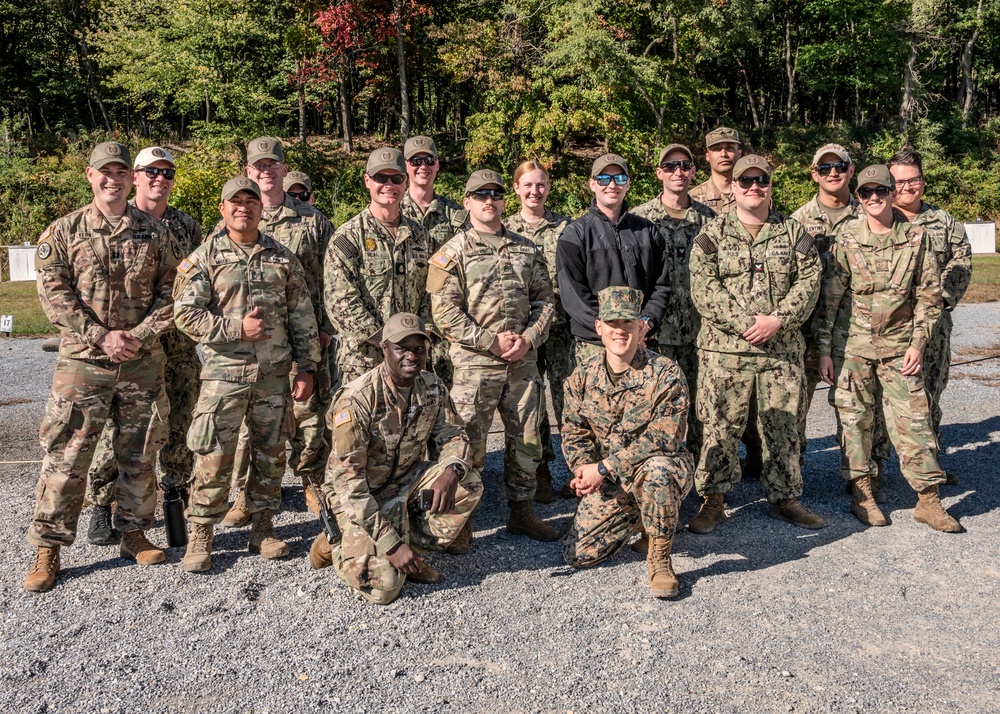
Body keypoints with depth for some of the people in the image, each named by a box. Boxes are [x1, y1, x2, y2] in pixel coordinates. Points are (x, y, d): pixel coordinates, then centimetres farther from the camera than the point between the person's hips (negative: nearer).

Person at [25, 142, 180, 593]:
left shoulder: (155, 233, 7)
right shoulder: (63, 232, 3)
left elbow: (170, 291, 4)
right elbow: (54, 294, -4)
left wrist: (139, 335, -10)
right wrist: (101, 335, -14)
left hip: (143, 361, 2)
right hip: (82, 360, -1)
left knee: (140, 454, 10)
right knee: (66, 457, 1)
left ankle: (134, 532, 26)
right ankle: (48, 548, 12)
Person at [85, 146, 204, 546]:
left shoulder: (188, 227, 10)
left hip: (178, 339, 3)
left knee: (180, 419, 9)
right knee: (117, 423, -3)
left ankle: (176, 488, 27)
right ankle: (101, 509, 9)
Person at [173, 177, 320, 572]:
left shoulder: (283, 257, 9)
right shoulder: (204, 258, 1)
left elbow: (303, 317, 9)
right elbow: (185, 313, -6)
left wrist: (306, 367, 4)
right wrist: (237, 328, -15)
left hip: (275, 374, 3)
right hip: (224, 373, -2)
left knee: (271, 454, 9)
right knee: (214, 457, -2)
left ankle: (263, 528, 23)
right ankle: (200, 536, 12)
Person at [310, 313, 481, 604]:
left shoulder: (433, 388, -8)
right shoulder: (357, 400, -26)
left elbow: (454, 436, -1)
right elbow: (348, 481, -26)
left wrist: (451, 471, -28)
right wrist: (391, 545, -29)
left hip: (405, 480, 6)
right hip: (357, 494, -6)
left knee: (469, 484, -18)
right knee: (384, 585, -21)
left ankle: (415, 547, -1)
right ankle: (336, 544, 9)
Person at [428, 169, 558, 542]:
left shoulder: (527, 249, 12)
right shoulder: (454, 251, -1)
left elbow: (545, 299, 12)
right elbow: (444, 311, -9)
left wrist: (528, 339, -5)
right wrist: (492, 341, -14)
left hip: (523, 360, 5)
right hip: (475, 362, -4)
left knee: (527, 439, 11)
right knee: (470, 443, -1)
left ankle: (522, 511, 26)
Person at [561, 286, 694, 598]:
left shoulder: (665, 373, -16)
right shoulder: (582, 377, -1)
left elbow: (663, 438, -22)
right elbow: (574, 434, 7)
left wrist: (604, 468, -25)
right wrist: (583, 469, -14)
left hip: (664, 470, -4)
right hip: (608, 482, 5)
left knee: (657, 468, -41)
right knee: (578, 554, -7)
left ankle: (659, 557, -16)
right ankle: (637, 516, 22)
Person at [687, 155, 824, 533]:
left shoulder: (794, 232, 10)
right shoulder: (712, 235, 3)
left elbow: (809, 282, 2)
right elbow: (704, 289, -8)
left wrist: (778, 319, -14)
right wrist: (747, 322, -16)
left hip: (783, 348, 2)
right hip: (723, 349, -2)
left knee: (783, 427, 9)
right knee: (719, 427, 1)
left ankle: (784, 498, 24)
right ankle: (713, 501, 13)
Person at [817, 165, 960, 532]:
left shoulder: (916, 237, 1)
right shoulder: (846, 239, -4)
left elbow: (929, 295, 5)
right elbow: (828, 297, -2)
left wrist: (917, 344, -2)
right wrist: (824, 349, -4)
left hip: (898, 344, 1)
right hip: (851, 343, -1)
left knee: (914, 417, 1)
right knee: (854, 417, 4)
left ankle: (928, 499, 11)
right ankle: (861, 493, 17)